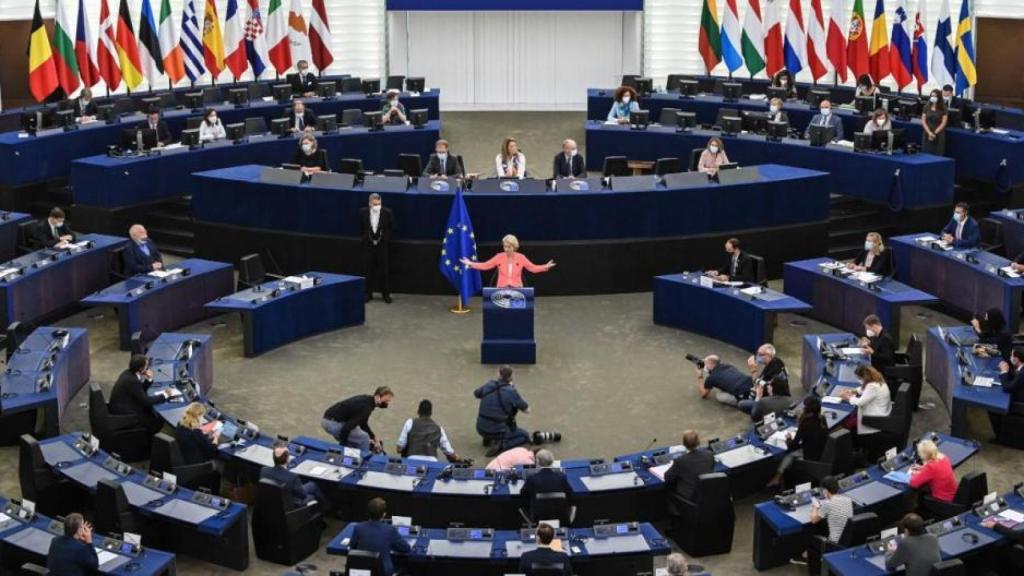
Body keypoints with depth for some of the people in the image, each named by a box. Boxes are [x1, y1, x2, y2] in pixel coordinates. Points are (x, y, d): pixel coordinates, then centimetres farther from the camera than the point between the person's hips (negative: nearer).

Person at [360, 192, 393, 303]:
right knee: (369, 270, 5)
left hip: (383, 245, -1)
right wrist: (366, 237, 8)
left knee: (384, 270, 2)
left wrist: (385, 239, 0)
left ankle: (386, 294, 10)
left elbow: (392, 228, 3)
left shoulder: (388, 213, -9)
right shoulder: (363, 212, -4)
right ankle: (368, 294, 14)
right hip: (369, 245, 1)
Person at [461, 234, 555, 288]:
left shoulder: (521, 257, 1)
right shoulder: (499, 257, 1)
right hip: (502, 288, 0)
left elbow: (533, 268, 3)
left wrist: (545, 267, -11)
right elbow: (485, 265, 3)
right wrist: (470, 264, -5)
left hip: (516, 287, 0)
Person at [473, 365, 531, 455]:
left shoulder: (489, 385, -3)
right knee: (525, 435, 16)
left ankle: (487, 438, 22)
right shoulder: (511, 392, -15)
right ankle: (503, 445, -7)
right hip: (497, 431, -5)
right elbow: (527, 410, -5)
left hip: (480, 429, 5)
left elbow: (475, 394, 18)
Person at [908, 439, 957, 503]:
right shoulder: (943, 458, -6)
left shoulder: (930, 467, -29)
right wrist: (923, 468, 8)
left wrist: (914, 474, -9)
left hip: (942, 500, -7)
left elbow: (914, 483, -29)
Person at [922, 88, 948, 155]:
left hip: (939, 135, -2)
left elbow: (943, 123, -5)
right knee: (926, 154, -2)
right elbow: (923, 121, 2)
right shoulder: (926, 107, 6)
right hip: (927, 134, 2)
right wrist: (929, 133, -10)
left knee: (938, 155, -5)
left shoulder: (943, 109, -1)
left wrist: (935, 133, -12)